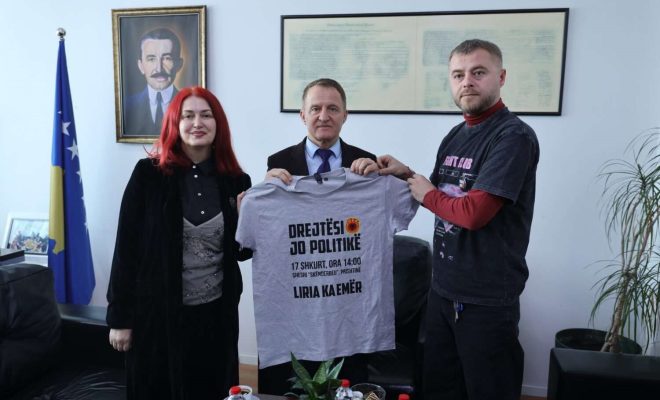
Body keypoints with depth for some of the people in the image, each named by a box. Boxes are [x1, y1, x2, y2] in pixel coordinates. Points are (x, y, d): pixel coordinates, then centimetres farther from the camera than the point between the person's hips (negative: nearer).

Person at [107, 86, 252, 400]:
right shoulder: (148, 174, -7)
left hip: (216, 314, 2)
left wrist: (244, 216, -12)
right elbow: (126, 247, -5)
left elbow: (242, 252, 7)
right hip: (157, 312, -2)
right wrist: (119, 317, -5)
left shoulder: (236, 181, -1)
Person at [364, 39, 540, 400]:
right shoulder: (456, 135, 9)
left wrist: (427, 195, -8)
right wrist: (408, 175, 2)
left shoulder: (514, 136, -17)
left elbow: (474, 212, -25)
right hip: (443, 288, 8)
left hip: (487, 298, -8)